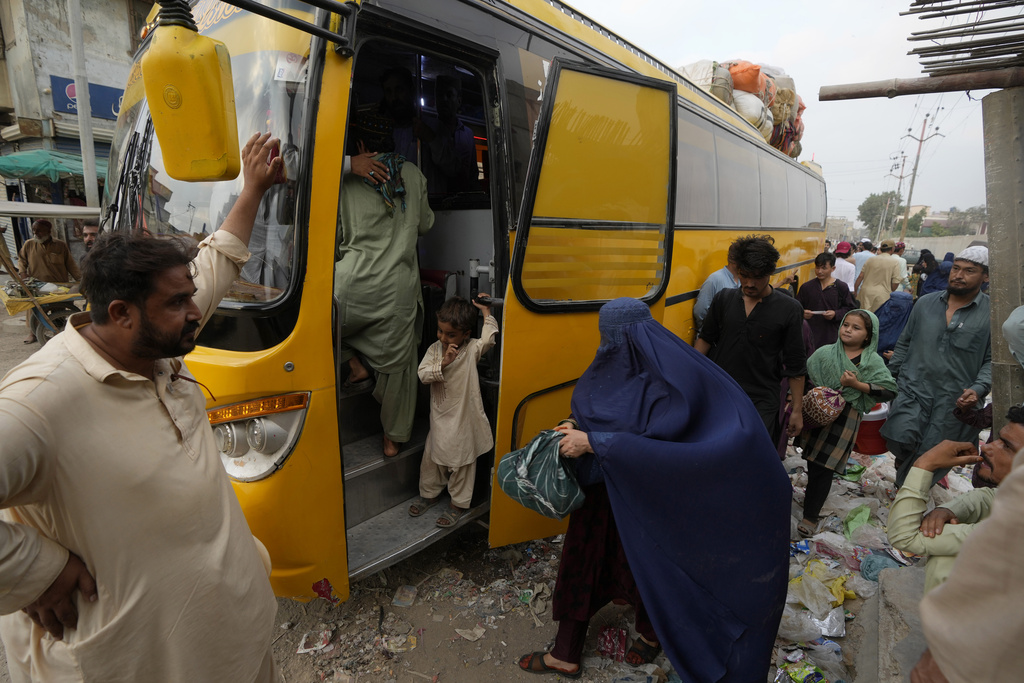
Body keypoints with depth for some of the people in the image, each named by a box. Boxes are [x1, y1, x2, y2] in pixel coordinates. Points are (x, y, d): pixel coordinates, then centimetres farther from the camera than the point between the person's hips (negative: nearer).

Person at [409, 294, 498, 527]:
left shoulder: (472, 349, -10)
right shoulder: (435, 349, -3)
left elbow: (489, 338, -24)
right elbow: (423, 374, -11)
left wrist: (486, 312, -17)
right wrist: (442, 363, -26)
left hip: (464, 418, -4)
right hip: (440, 416, 4)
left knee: (462, 461, 9)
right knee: (432, 456, 17)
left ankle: (459, 503, 27)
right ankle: (429, 494, 40)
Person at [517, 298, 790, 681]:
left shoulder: (665, 381, -24)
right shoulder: (612, 366, -2)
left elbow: (656, 441, -30)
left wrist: (592, 442, -30)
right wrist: (574, 427, -6)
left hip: (640, 498, -7)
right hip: (599, 490, 7)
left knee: (642, 566, 15)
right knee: (582, 561, 15)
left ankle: (651, 633, 47)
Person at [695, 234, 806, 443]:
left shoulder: (789, 309, -4)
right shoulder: (723, 299, 3)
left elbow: (795, 365, -1)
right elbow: (705, 339, 13)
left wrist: (797, 410, 0)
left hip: (761, 403, -2)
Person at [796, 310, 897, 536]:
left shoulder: (874, 362, 1)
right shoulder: (825, 352, 5)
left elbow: (889, 390, -5)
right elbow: (804, 377, 7)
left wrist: (857, 384, -14)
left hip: (844, 420, -2)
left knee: (823, 469, -1)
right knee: (813, 465, 8)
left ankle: (810, 516, 13)